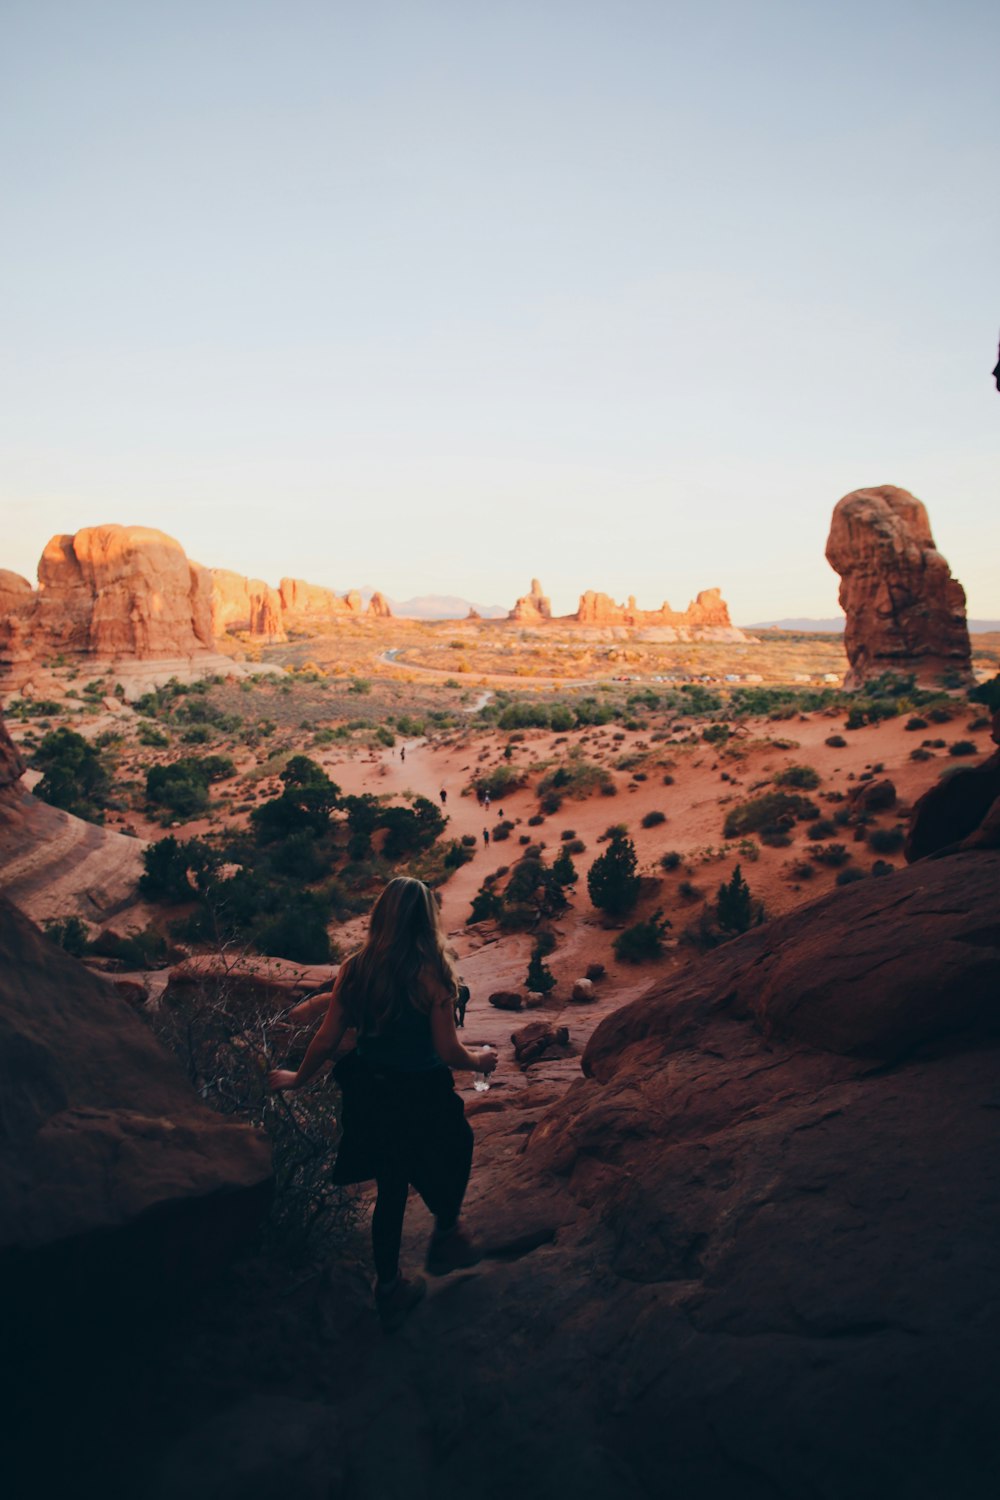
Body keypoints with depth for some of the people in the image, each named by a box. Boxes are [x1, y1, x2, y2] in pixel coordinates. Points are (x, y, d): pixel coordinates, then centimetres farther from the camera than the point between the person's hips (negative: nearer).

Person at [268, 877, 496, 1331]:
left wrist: (296, 1079, 14)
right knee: (453, 1153, 27)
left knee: (391, 1188, 21)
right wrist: (480, 1059, 4)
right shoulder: (431, 974, -21)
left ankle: (389, 1291, 33)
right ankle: (444, 1239, 45)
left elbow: (326, 1040, -3)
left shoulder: (354, 969, -9)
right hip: (422, 1101, -4)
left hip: (370, 1098, 4)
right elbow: (448, 1051, -17)